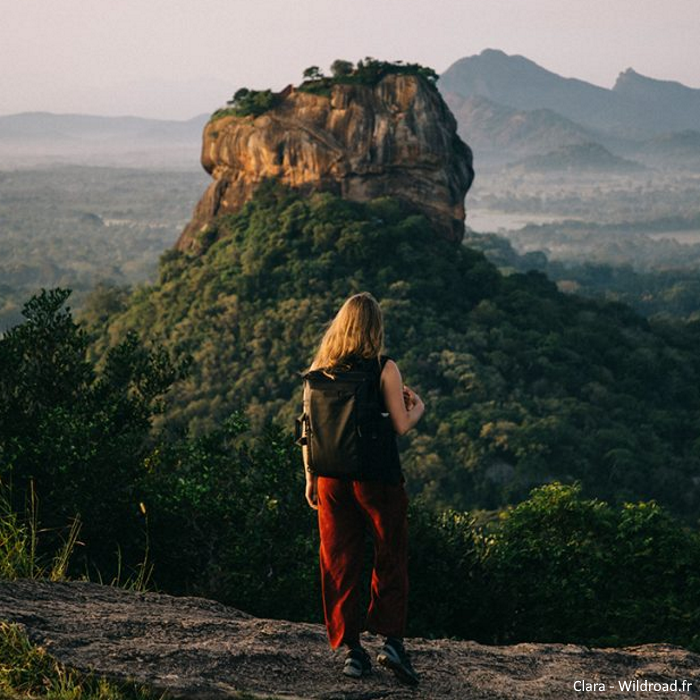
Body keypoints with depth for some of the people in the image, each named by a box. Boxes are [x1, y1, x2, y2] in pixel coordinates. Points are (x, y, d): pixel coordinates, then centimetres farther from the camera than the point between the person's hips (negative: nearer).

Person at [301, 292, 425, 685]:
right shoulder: (384, 368, -10)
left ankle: (350, 648, 9)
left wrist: (310, 477, 14)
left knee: (340, 564, 9)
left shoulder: (319, 369, 3)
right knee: (391, 559, 8)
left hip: (333, 479, 4)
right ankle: (392, 639, -3)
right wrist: (417, 406, 10)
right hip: (378, 477, -4)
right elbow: (401, 426, -11)